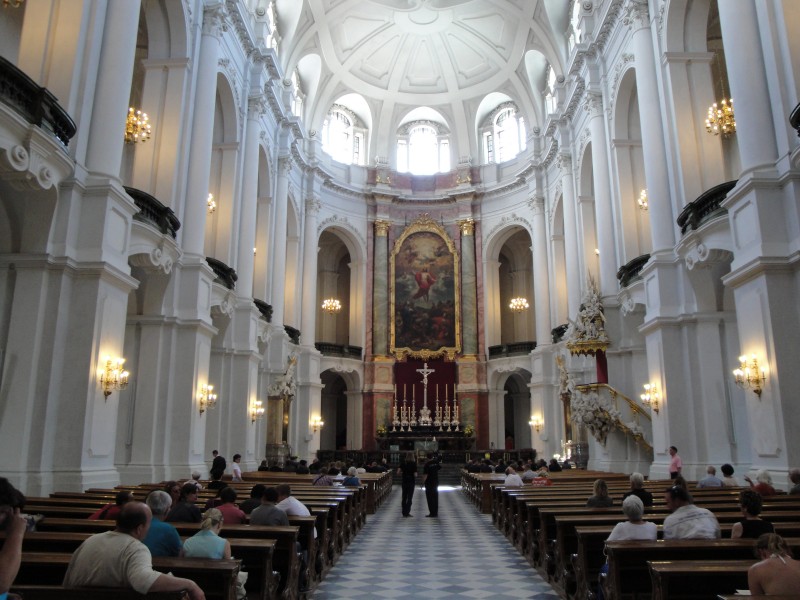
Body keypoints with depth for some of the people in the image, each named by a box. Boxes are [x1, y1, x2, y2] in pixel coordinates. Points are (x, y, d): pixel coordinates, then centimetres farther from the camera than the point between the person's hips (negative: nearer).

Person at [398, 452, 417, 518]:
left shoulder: (403, 463, -1)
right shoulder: (413, 464, -9)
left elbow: (398, 472, -8)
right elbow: (415, 474, -13)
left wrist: (403, 473, 10)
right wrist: (416, 475, 9)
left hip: (404, 481, 3)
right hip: (411, 482, -3)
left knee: (404, 497, 12)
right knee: (410, 497, 3)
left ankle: (404, 512, 15)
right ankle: (407, 512, 2)